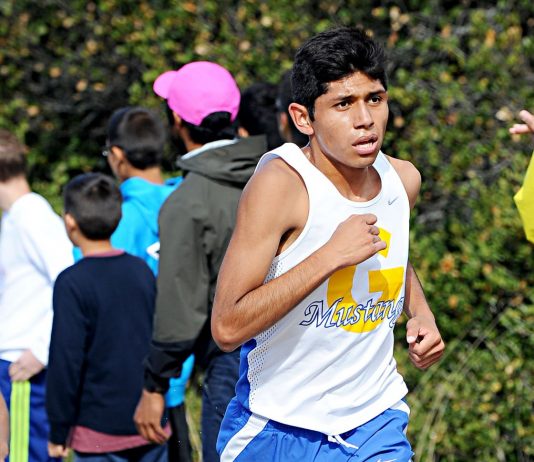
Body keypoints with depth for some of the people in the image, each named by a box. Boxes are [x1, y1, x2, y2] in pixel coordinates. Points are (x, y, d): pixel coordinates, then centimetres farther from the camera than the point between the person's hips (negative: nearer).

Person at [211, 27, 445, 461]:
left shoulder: (404, 180, 0)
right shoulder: (280, 183, -19)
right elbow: (227, 327, -26)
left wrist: (421, 313, 6)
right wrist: (331, 255, -27)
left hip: (377, 425, 4)